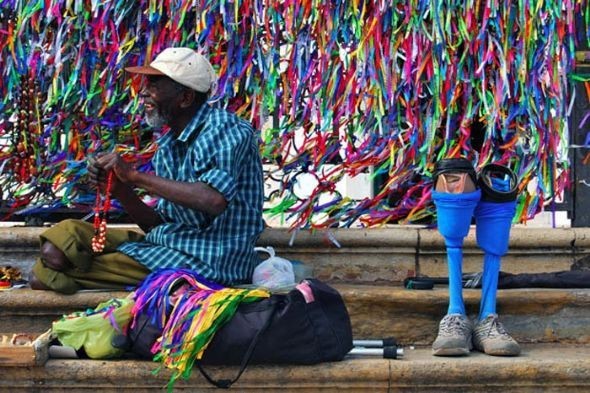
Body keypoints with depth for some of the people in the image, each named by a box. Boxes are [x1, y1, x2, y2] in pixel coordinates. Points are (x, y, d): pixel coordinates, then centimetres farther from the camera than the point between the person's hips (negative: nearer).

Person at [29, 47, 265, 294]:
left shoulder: (225, 131, -13)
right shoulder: (167, 147, 13)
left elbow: (214, 200, -31)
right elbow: (159, 225, 14)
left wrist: (135, 176, -22)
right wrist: (120, 189, -4)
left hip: (208, 261, -9)